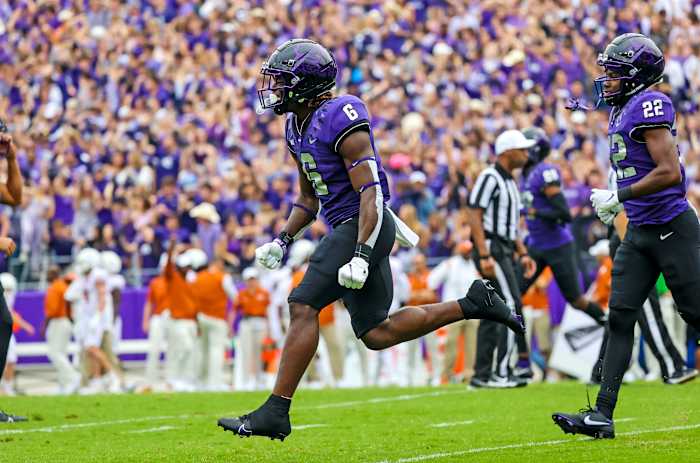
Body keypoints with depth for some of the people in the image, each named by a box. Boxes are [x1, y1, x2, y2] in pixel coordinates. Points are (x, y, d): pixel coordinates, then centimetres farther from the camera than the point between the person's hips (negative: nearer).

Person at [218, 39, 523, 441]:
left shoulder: (341, 119, -17)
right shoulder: (297, 128, 13)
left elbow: (370, 192, -21)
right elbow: (309, 196, 25)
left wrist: (361, 256, -27)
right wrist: (283, 242, 13)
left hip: (361, 227, -10)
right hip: (346, 229, 10)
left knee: (303, 307, -16)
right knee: (377, 334, 9)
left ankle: (275, 413, -15)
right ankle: (474, 304, 19)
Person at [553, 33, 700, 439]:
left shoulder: (649, 105, -15)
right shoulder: (622, 114, 14)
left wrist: (620, 197, -17)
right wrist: (617, 201, 14)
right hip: (640, 231, 9)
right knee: (621, 316, 1)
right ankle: (602, 414, -2)